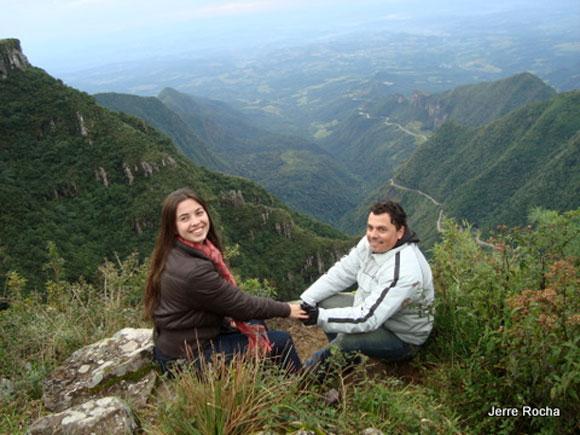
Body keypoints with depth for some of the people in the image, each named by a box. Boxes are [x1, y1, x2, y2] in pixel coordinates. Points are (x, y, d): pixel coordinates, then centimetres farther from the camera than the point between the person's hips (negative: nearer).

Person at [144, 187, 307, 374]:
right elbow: (241, 305, -20)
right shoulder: (193, 270, -32)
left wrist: (227, 320, 4)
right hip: (188, 357, -9)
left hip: (178, 342, 9)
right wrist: (286, 310, -6)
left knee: (257, 326, 22)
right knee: (281, 342, -2)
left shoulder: (175, 254, -3)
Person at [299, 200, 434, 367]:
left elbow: (368, 318, -37)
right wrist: (305, 300, -10)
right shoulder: (371, 243, -11)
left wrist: (320, 317, -37)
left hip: (401, 339, -8)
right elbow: (341, 273, -2)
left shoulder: (403, 270, -36)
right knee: (322, 301, 5)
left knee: (347, 339, -33)